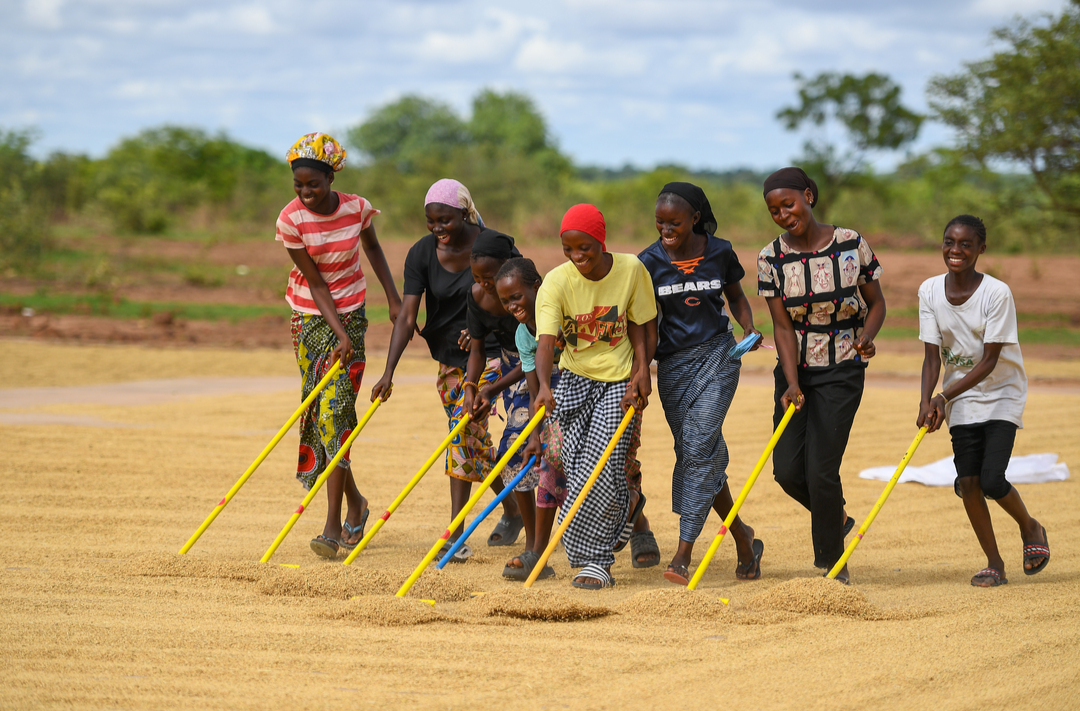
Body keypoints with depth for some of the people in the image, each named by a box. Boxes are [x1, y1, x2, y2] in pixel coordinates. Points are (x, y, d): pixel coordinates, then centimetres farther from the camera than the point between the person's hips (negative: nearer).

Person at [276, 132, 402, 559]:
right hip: (311, 317, 1)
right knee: (320, 411, 3)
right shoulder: (291, 220, -14)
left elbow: (373, 248, 12)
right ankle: (354, 503, 26)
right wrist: (339, 333, -21)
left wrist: (393, 299, 9)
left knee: (335, 410, -12)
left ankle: (333, 525, -16)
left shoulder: (356, 209, -10)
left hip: (351, 314, -1)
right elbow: (315, 282, -14)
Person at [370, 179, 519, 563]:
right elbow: (407, 316, -13)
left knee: (464, 429, -17)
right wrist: (388, 373, -22)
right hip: (448, 356, 5)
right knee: (474, 441, 11)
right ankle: (511, 510, 33)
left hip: (489, 353, -5)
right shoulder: (422, 254, -7)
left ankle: (456, 534, -15)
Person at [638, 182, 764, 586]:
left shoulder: (719, 253, -3)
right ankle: (743, 538, 26)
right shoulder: (650, 262, -4)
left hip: (716, 355, -2)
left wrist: (749, 328, -5)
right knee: (706, 456, 6)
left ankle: (683, 555, -19)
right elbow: (648, 325, -3)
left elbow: (736, 296, 14)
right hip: (673, 363, 2)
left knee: (698, 447, -16)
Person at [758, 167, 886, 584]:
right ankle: (836, 518, 29)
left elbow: (877, 303, 1)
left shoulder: (851, 244, -9)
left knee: (821, 468, -10)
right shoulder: (772, 258, -4)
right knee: (787, 469, -2)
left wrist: (866, 336, -20)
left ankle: (831, 562, 6)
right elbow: (782, 327, -6)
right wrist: (792, 384, -18)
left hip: (842, 371, -3)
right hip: (795, 368, 3)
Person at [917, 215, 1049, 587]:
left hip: (1002, 393, -4)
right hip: (961, 398, 4)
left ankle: (1030, 528, 17)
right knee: (968, 481, -4)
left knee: (992, 480, -15)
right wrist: (927, 401, -21)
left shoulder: (997, 293, -20)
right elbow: (932, 354, -6)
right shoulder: (930, 291, -6)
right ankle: (994, 563, 12)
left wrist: (945, 396, -25)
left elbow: (988, 361, -20)